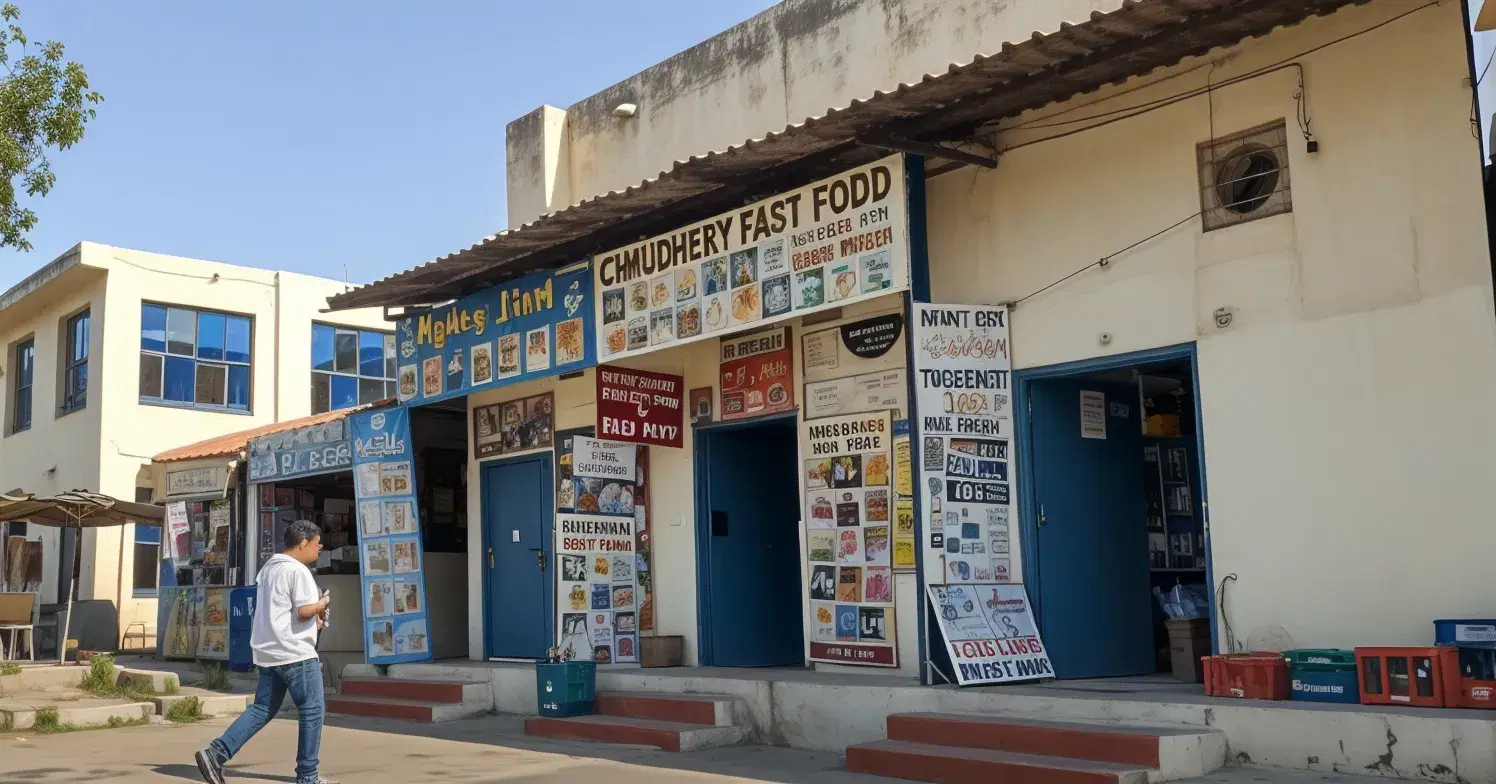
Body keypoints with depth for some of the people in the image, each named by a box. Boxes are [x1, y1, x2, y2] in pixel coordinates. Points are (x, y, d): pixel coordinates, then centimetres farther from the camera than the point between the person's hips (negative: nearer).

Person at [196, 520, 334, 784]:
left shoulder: (268, 568, 16)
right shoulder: (298, 571, -14)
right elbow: (304, 611, -22)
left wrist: (311, 622, 19)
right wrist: (320, 606, -1)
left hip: (270, 651, 9)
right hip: (295, 653, -9)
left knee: (262, 709, 12)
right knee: (312, 711, 1)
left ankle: (216, 754, 1)